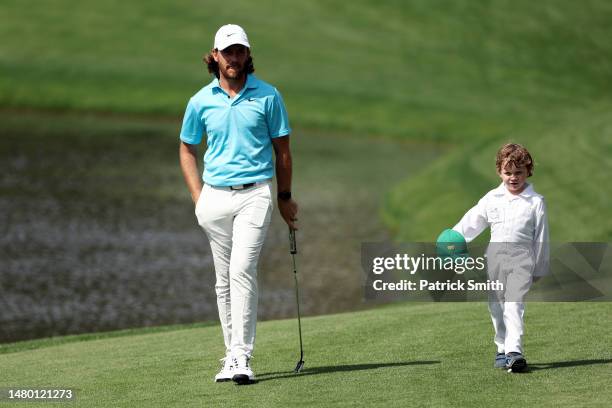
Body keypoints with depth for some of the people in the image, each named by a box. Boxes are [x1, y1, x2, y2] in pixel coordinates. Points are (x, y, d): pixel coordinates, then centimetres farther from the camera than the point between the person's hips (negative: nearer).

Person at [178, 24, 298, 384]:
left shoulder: (267, 96, 0)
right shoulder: (201, 101, 5)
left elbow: (282, 149, 8)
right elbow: (187, 150, 16)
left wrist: (286, 198, 11)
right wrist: (198, 197, 7)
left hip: (254, 193, -3)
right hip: (215, 195, 3)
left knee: (243, 270, -17)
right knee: (224, 279, 7)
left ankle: (242, 357, -18)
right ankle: (232, 354, 16)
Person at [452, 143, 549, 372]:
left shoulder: (535, 202, 3)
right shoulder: (492, 199, 10)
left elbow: (540, 237, 6)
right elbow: (471, 223, 14)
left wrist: (539, 269, 8)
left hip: (521, 257, -4)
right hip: (495, 254, 4)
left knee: (514, 304, -17)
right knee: (496, 306, 7)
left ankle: (514, 351, -26)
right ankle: (502, 349, 19)